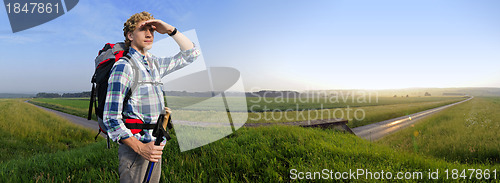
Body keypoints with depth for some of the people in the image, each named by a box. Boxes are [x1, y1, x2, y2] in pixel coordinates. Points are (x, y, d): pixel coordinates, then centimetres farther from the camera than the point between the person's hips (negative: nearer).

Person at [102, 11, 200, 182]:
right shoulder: (123, 66, -12)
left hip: (155, 147, 7)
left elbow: (191, 54, 15)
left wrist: (170, 30, 2)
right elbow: (111, 118, -16)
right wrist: (140, 147, -22)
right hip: (134, 148, -7)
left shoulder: (155, 64, 10)